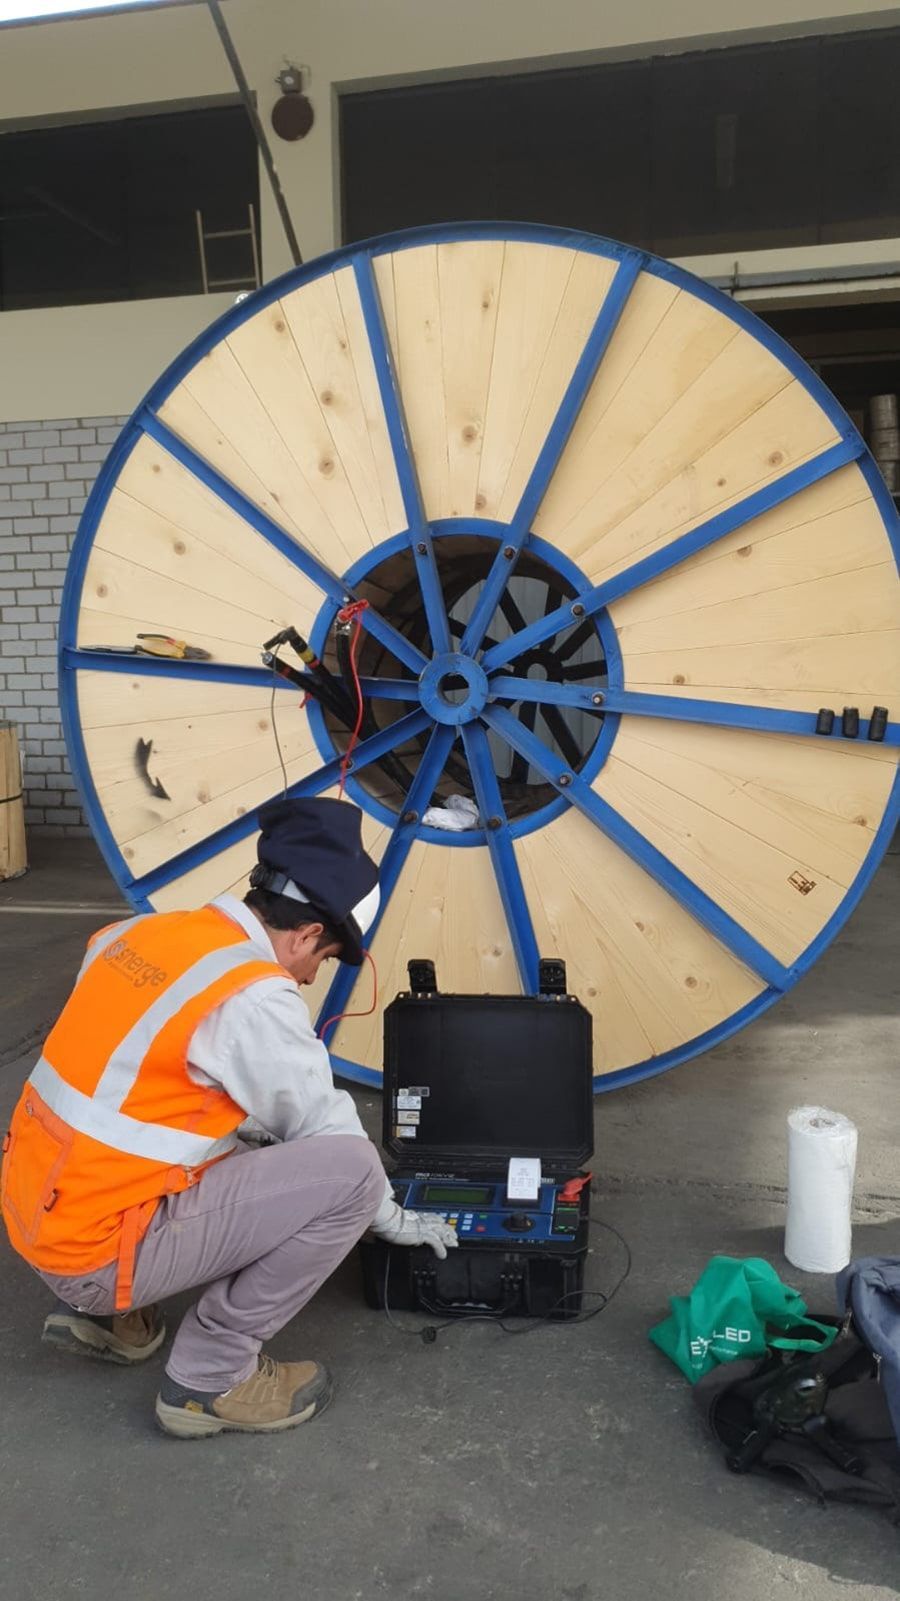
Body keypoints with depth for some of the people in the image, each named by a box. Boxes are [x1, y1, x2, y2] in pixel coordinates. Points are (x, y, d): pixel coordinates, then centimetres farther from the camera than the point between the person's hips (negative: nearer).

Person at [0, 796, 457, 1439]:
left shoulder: (141, 932, 3)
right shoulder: (255, 997, -19)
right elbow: (325, 1130, -7)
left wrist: (241, 1135, 20)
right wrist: (393, 1218, 11)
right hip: (98, 1249, -8)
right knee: (351, 1170, -12)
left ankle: (100, 1312, 20)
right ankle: (210, 1377, 1)